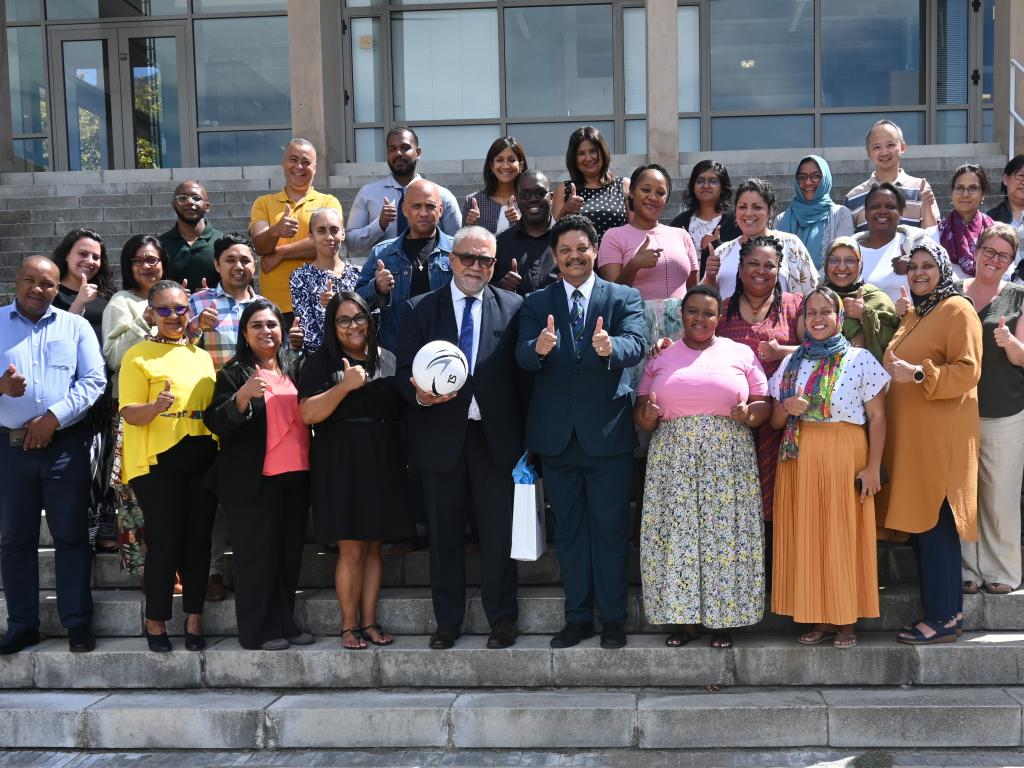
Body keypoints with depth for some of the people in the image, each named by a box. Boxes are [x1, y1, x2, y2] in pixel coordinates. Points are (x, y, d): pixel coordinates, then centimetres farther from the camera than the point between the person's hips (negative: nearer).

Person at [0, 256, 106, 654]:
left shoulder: (75, 326, 6)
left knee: (71, 536, 2)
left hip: (65, 446, -1)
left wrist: (53, 417, -12)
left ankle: (78, 623, 9)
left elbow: (94, 381, -2)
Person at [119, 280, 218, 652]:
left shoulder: (203, 356, 14)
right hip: (158, 460, -5)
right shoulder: (138, 355, -1)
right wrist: (156, 407, -27)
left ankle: (194, 621, 15)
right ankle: (156, 623, 9)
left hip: (202, 458, 5)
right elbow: (129, 413, -9)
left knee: (199, 538, 6)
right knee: (165, 540, -5)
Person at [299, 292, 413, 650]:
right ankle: (349, 625, 9)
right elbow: (308, 414, -11)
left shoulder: (388, 360, 11)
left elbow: (405, 406, 15)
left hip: (383, 462, 4)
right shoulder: (322, 362, -1)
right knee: (351, 549, -3)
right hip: (341, 464, -4)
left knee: (373, 546, 9)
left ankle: (369, 621, 17)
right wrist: (346, 385, -19)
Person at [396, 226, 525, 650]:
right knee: (444, 535, 9)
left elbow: (522, 372, 1)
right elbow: (404, 370, 2)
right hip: (440, 437, 1)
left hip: (495, 437, -1)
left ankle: (502, 619, 19)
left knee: (499, 533, 4)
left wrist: (524, 436, -5)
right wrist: (420, 394, -20)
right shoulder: (420, 309, 6)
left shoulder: (512, 307, 4)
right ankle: (447, 621, 22)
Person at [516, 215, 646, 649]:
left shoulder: (624, 298, 2)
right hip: (556, 435, 2)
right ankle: (577, 617, 23)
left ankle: (613, 618, 18)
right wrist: (539, 348, -33)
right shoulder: (537, 303, 6)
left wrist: (610, 347, -38)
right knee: (568, 530, 11)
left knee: (611, 529, 6)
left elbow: (636, 346, -15)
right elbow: (523, 357, -9)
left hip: (608, 433, -2)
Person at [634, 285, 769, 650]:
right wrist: (647, 416, -13)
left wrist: (749, 414, -14)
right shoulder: (660, 357, 11)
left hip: (727, 459, 0)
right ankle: (683, 618, 9)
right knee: (677, 533, -1)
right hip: (674, 459, 1)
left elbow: (764, 404, 7)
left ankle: (723, 618, 9)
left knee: (725, 534, -2)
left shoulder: (741, 353, 9)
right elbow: (639, 412, 9)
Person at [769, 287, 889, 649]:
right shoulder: (791, 363, 11)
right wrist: (787, 409, -9)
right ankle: (820, 617, 14)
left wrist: (872, 467, -10)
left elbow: (877, 417, -2)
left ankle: (847, 621, 9)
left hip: (844, 457, -3)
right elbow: (775, 421, 14)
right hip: (799, 458, 4)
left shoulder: (860, 359, 0)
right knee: (806, 537, 4)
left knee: (844, 535, -1)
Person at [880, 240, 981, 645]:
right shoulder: (912, 312, 19)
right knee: (917, 521, 9)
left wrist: (918, 373, -24)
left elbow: (968, 370, -15)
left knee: (936, 524, -7)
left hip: (940, 435, -8)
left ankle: (944, 617, 0)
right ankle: (935, 607, 18)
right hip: (908, 433, 8)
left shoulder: (957, 309, -6)